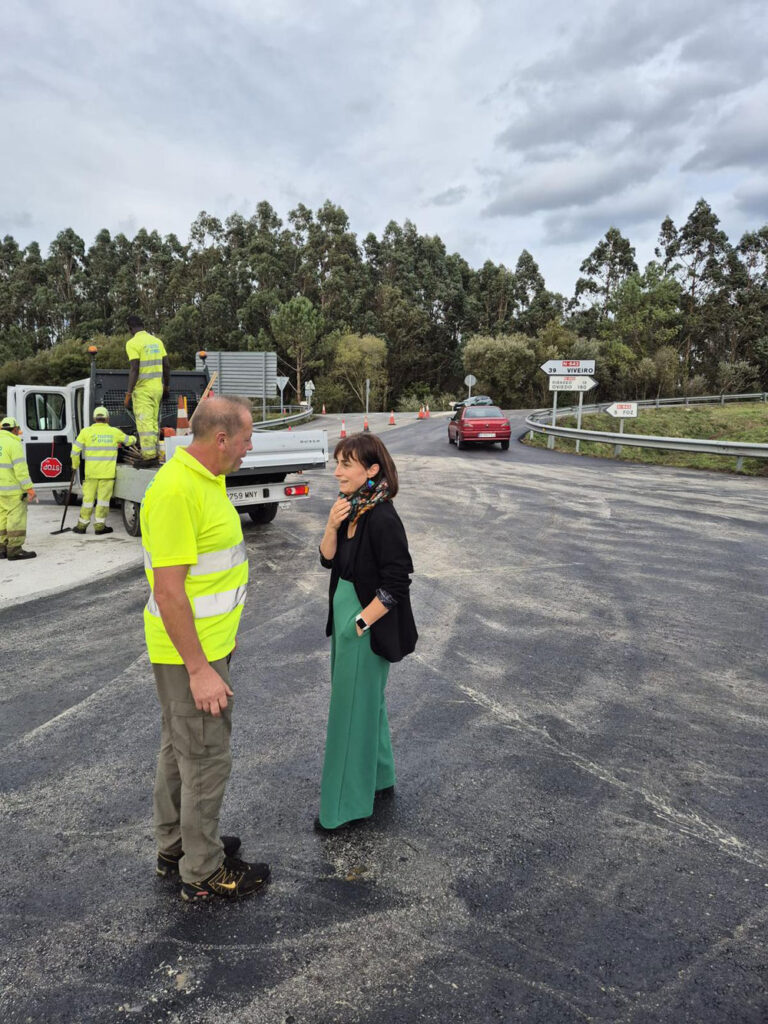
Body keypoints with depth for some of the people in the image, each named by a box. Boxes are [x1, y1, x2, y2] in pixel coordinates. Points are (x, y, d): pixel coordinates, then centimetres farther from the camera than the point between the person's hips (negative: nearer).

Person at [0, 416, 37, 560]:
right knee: (16, 517, -5)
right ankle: (14, 550, -5)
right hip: (13, 489, -8)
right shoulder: (13, 444, -13)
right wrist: (29, 488, -18)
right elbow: (20, 469, -19)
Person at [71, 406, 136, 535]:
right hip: (108, 473, -1)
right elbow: (130, 440, 18)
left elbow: (75, 450, 0)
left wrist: (75, 466, 15)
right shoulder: (114, 432, 2)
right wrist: (133, 438, 41)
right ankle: (99, 526, 6)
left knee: (88, 498, 9)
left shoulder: (86, 431, 0)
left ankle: (82, 525, 16)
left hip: (91, 472, 1)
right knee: (103, 498, 3)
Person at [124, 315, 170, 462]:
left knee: (144, 422, -5)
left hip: (142, 389, -6)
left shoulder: (132, 343, -9)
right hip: (157, 387, 6)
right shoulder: (157, 341, 10)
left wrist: (129, 393, -14)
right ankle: (155, 452, 17)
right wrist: (166, 386, 20)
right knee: (154, 421, 13)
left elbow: (134, 369, -17)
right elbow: (166, 366, 11)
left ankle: (148, 455, -7)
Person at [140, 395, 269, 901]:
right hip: (192, 653, -10)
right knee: (207, 757, 4)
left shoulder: (206, 478, 6)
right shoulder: (175, 490, -26)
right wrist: (199, 670, -23)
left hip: (209, 641, 10)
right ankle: (203, 872, 22)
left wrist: (225, 630, 22)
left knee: (180, 747, 22)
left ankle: (176, 845, 39)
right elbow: (169, 592, -26)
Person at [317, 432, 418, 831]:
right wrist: (332, 525, -12)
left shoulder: (382, 520, -23)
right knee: (368, 701, 22)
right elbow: (328, 559, 5)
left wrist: (361, 624, -17)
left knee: (352, 711, 4)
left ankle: (346, 805, 20)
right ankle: (378, 778, 42)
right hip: (345, 618, 9)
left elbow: (396, 585, -22)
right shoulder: (349, 510, 2)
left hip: (367, 626, -9)